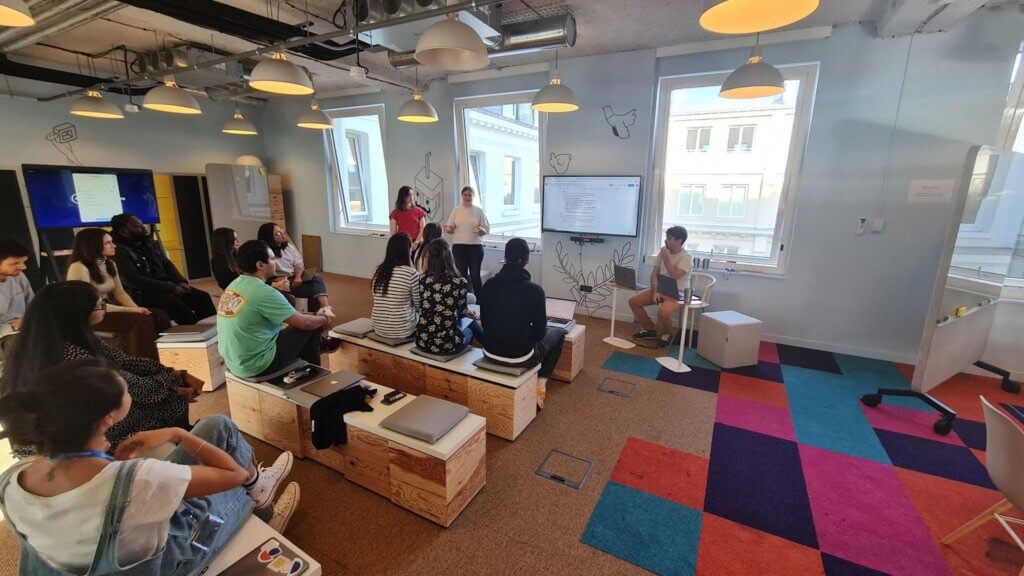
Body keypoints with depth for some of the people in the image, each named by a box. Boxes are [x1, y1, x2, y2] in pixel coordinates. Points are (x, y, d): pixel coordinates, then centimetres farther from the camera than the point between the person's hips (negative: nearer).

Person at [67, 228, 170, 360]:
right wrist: (131, 310, -23)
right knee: (142, 321, -29)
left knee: (159, 316, -14)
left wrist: (137, 309, -11)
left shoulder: (109, 264, 8)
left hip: (107, 309, 7)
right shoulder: (78, 268, -17)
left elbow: (120, 292, 8)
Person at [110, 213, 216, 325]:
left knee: (203, 297, -14)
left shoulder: (152, 244, 14)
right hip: (142, 294, -7)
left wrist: (181, 282, -5)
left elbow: (167, 264, 15)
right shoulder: (119, 252, -10)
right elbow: (134, 281, -19)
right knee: (177, 304, -33)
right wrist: (170, 288, -21)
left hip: (166, 286, 7)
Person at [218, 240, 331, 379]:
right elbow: (304, 323, -16)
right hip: (257, 366, -9)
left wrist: (314, 316, 13)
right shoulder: (264, 293, -23)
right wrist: (324, 319, 4)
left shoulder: (234, 285, 4)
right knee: (311, 329, 2)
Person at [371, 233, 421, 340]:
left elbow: (380, 300, 12)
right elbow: (418, 304, -6)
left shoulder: (378, 271, -1)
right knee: (420, 311, 24)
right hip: (401, 329, -5)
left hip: (378, 327, 5)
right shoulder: (412, 273, -17)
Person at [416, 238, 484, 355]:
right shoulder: (459, 282, -14)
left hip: (423, 342, 4)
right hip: (448, 345, -4)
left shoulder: (423, 279, -3)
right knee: (470, 320, 30)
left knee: (467, 316, 29)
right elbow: (461, 311, 2)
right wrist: (467, 311, 26)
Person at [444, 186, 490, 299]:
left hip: (476, 247, -2)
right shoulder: (456, 210, 7)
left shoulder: (479, 211, 2)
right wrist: (448, 229, -16)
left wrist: (481, 230, -21)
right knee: (461, 274, 6)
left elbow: (487, 230, 0)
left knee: (475, 275, -1)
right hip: (458, 247, 2)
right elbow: (451, 229, 7)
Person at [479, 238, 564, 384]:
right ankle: (542, 379, 19)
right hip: (520, 357, -4)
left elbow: (484, 322, 5)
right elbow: (540, 333, -10)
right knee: (558, 333, 23)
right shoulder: (535, 290, -19)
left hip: (490, 352, 4)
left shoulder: (489, 284, -6)